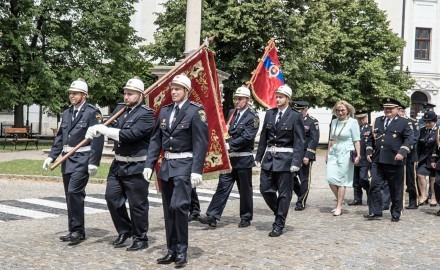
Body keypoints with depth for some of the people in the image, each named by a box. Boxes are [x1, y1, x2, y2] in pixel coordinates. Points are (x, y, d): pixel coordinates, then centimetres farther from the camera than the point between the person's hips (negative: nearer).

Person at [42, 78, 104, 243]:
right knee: (71, 195, 10)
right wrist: (51, 156, 9)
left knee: (74, 191, -16)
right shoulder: (66, 113, 15)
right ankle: (75, 231, 20)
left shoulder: (92, 112, -7)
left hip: (82, 160, -7)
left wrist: (93, 162, -18)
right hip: (67, 160, 8)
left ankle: (77, 230, -6)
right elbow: (60, 137, 18)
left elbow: (97, 139, -13)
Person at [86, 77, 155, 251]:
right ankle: (124, 231, 28)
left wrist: (104, 130, -20)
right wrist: (97, 130, -18)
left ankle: (140, 238, 18)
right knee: (112, 197, 9)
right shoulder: (119, 109, 10)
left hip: (136, 167, -7)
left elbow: (130, 134, -24)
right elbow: (109, 128, 5)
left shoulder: (146, 114, -13)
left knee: (137, 204, 2)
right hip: (118, 164, 7)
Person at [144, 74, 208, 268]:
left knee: (179, 206, -14)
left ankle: (181, 251, 0)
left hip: (184, 165, -6)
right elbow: (155, 140, 12)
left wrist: (197, 170, -18)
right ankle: (171, 250, 19)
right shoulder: (164, 111, 11)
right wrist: (149, 164, 4)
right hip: (166, 165, 6)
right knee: (168, 209, 9)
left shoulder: (195, 111, -7)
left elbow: (201, 143, -12)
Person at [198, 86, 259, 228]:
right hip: (228, 157, 5)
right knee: (222, 187, 0)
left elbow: (247, 137, -17)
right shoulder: (231, 113, 12)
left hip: (243, 159, -5)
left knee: (245, 189, 7)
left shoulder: (253, 117, -8)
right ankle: (212, 216, -2)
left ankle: (246, 218, 20)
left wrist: (230, 144, -21)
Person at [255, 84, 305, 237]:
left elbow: (299, 142, -9)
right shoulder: (269, 114, 9)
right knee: (265, 189, 6)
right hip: (269, 157, 5)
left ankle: (279, 225, 12)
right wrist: (259, 157, 9)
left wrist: (296, 162, -17)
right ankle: (280, 214, 28)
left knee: (284, 193, 2)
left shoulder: (295, 116, -5)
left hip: (285, 159, -5)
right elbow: (263, 137, 12)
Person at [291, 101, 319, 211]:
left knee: (304, 179, 1)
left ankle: (301, 203, 10)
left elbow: (314, 140, -10)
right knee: (291, 177, 5)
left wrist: (308, 156, -17)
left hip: (305, 155, -5)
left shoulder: (312, 121, -4)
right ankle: (301, 195, 26)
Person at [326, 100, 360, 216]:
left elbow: (356, 140, -6)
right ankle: (339, 200, 19)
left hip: (346, 153, -5)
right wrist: (328, 152, 15)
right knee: (330, 178, -3)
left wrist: (358, 155, -11)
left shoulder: (352, 122, -5)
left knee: (341, 180, -2)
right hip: (333, 153, 5)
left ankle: (339, 207, 6)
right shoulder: (334, 122, 11)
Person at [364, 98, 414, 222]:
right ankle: (375, 212, 5)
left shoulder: (404, 122, 1)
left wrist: (402, 152, -19)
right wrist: (369, 151, 7)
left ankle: (396, 214, 18)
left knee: (396, 189, 6)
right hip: (377, 160, 4)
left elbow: (409, 139, -6)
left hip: (395, 161, -4)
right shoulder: (377, 121, 15)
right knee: (375, 186, -2)